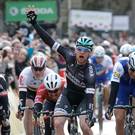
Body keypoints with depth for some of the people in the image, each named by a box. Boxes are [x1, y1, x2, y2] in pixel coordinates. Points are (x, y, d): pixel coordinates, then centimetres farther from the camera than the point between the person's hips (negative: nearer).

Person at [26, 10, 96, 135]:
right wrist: (34, 24, -23)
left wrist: (89, 114, -48)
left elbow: (90, 94, -36)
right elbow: (51, 42, -19)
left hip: (83, 98, -3)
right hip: (67, 95, 4)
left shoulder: (90, 70, -29)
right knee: (57, 123, -16)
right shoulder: (70, 57, -19)